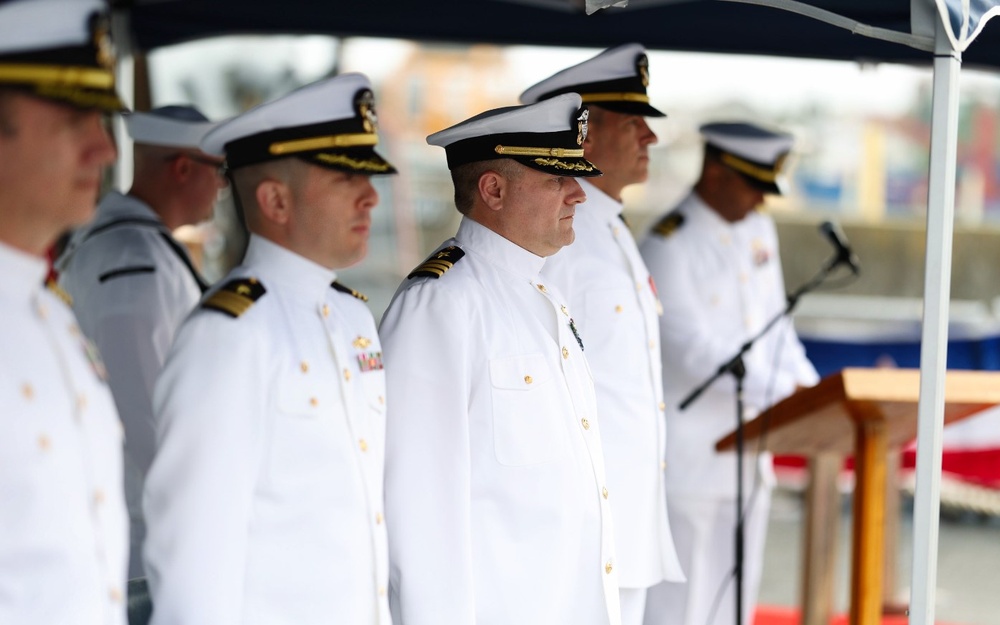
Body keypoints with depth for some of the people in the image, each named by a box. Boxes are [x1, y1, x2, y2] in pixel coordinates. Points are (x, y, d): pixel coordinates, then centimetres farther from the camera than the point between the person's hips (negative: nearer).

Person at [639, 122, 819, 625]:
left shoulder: (759, 231, 11)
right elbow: (694, 351, -19)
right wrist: (783, 392, -25)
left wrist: (812, 389, 0)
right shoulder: (667, 247, -14)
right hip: (688, 455, -7)